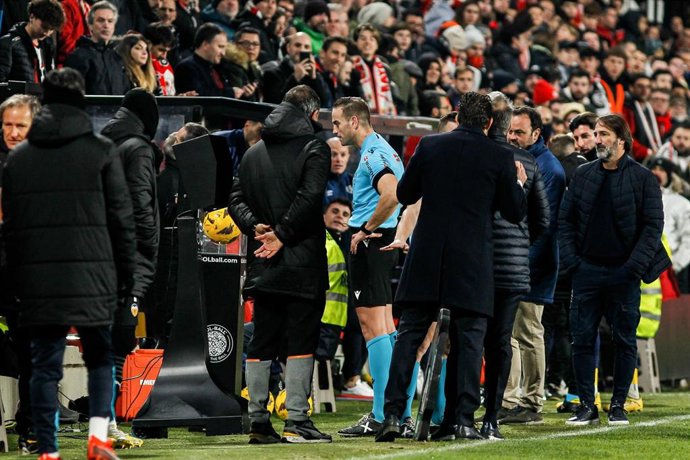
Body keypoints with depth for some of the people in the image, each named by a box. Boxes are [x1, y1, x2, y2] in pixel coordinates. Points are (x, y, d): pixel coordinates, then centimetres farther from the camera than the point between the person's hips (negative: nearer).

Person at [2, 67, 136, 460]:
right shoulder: (101, 151, 0)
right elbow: (122, 218, -1)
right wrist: (126, 272, 7)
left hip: (38, 280, 2)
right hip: (91, 277, -2)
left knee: (45, 364, 5)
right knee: (101, 358, 11)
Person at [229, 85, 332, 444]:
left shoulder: (254, 152, 14)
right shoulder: (313, 148, -5)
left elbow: (236, 199, 9)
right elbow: (309, 197, -17)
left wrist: (255, 226, -3)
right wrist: (282, 235, -13)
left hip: (265, 264, 5)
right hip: (303, 260, -5)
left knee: (261, 344, 8)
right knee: (301, 341, -3)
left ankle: (258, 421, 8)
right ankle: (296, 421, -6)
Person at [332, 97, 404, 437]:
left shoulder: (373, 153, -14)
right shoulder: (381, 149, 18)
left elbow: (392, 194, -30)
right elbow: (398, 194, 26)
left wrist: (366, 229, -18)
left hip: (369, 244, -10)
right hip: (383, 243, 10)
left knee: (372, 326, -10)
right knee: (385, 326, 11)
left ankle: (381, 416, -12)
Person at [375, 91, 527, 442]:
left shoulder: (430, 146, 2)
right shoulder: (499, 158, -2)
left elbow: (404, 194, 9)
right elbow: (515, 213, 5)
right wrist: (519, 184, 24)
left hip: (427, 256, 1)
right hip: (472, 259, -1)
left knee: (410, 334, 6)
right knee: (469, 337, 4)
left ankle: (393, 414, 0)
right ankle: (463, 419, -1)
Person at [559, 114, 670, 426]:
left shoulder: (642, 178, -1)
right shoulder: (583, 175, 9)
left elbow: (653, 225, -4)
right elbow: (566, 220, 11)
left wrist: (635, 265, -12)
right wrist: (571, 260, -2)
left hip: (624, 273, -3)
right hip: (587, 270, 3)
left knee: (625, 341, 3)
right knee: (582, 339, 0)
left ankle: (618, 405, 11)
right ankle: (586, 406, 6)